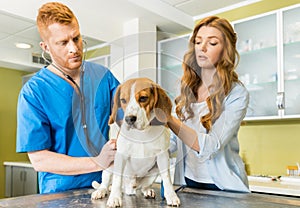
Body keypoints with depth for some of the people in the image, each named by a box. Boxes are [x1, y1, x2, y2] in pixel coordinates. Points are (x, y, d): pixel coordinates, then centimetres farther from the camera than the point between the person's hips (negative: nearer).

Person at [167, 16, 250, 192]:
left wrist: (169, 120, -32)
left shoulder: (237, 93, -11)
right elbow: (175, 141, 6)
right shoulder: (188, 88, 3)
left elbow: (211, 147, -22)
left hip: (222, 186, -3)